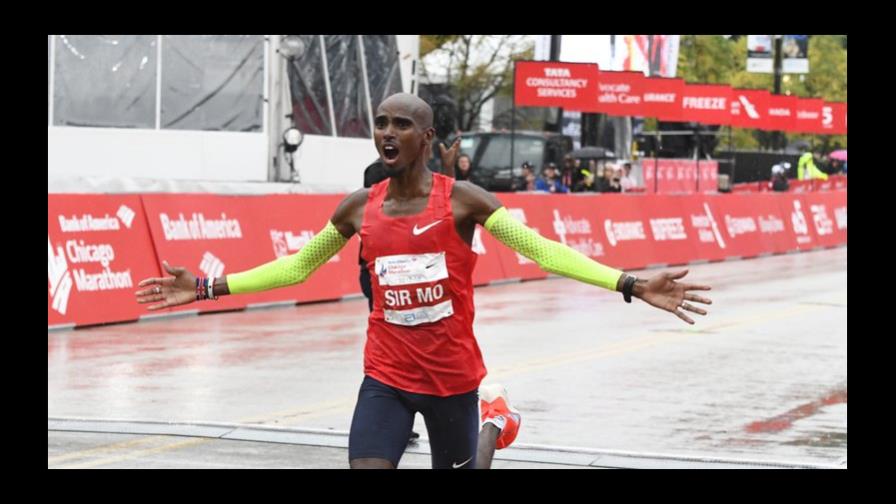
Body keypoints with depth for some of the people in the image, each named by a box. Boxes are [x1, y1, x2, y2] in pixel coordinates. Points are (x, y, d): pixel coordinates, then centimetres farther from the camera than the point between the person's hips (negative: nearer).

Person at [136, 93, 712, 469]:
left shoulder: (460, 199, -10)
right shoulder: (360, 208, 0)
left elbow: (540, 249, -15)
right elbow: (295, 267, 11)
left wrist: (630, 285, -25)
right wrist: (209, 287, 5)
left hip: (453, 375, -2)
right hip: (386, 376, 2)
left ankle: (493, 423, 49)